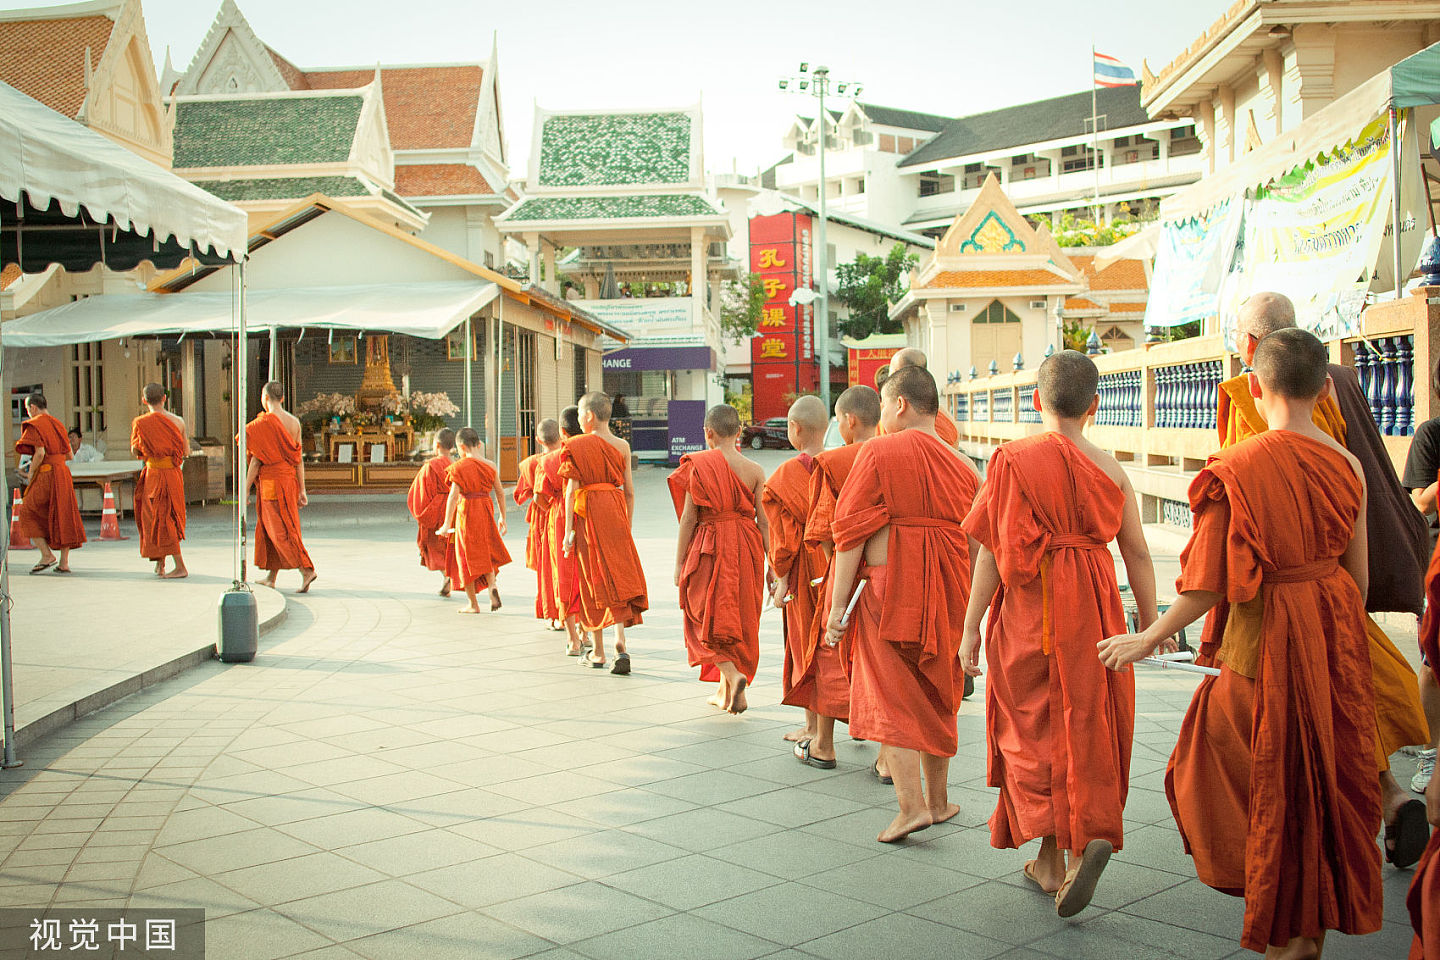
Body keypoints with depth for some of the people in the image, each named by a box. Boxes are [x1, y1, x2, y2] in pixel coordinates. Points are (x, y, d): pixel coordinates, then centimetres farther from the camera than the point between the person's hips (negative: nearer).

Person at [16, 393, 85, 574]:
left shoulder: (34, 425, -7)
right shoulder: (57, 424, 15)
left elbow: (40, 453, -19)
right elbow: (69, 455, 15)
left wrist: (30, 473, -8)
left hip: (45, 475, -7)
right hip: (63, 473, 7)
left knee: (28, 513, 7)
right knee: (62, 515, 7)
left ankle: (47, 554, -1)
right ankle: (64, 562, 6)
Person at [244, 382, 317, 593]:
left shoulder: (264, 423, -12)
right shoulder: (294, 422, 6)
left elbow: (256, 459, -11)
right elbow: (299, 459, 6)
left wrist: (246, 489, -4)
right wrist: (302, 490, 8)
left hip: (271, 480, -7)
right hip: (289, 478, 7)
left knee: (281, 530, -6)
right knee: (270, 527, 16)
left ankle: (306, 570, -18)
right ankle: (271, 577, 21)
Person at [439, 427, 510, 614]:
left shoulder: (460, 466, -11)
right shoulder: (489, 465, 3)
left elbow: (453, 495, -16)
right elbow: (500, 493, 7)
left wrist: (447, 524, -15)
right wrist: (502, 518, 18)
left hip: (466, 511, -4)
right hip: (486, 512, 5)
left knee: (467, 557, 6)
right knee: (486, 554, 19)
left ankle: (473, 603, 11)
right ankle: (492, 585, -9)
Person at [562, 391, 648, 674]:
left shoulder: (578, 446, -7)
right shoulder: (622, 446, 4)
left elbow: (571, 490, -10)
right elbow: (630, 491, 6)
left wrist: (568, 530, -8)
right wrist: (628, 526, 15)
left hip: (587, 515, -3)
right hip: (616, 515, 3)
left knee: (593, 580, 7)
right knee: (619, 578, 7)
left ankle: (598, 652, 14)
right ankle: (621, 647, -11)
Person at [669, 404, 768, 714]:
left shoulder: (698, 467, -8)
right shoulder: (755, 470, -2)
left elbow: (689, 519, -7)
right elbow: (764, 520, -2)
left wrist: (679, 563, -1)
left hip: (709, 550, -3)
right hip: (746, 549, 3)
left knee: (706, 618, 8)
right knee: (738, 617, 15)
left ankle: (734, 676, -16)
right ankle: (726, 693, 23)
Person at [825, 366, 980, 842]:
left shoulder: (878, 453, -7)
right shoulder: (962, 466, 6)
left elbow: (851, 534, -11)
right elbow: (975, 547, 6)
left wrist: (837, 606, -8)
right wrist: (969, 620, 13)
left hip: (887, 593, -5)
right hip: (946, 599, 5)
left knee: (892, 699, 2)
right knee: (936, 696, 17)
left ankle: (912, 805, -5)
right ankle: (938, 800, 27)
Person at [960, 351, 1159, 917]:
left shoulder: (1012, 460, -7)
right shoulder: (1110, 468, 0)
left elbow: (993, 551, -9)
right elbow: (1138, 554, 3)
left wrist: (971, 628, -3)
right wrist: (1149, 625, 14)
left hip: (1028, 610, -2)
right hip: (1093, 614, 2)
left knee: (1033, 728, 9)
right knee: (1085, 725, 14)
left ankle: (1051, 857, 2)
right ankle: (1089, 837, 0)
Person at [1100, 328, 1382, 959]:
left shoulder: (1235, 469, -18)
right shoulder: (1346, 463, -2)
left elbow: (1206, 586, -17)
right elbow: (1359, 575, 5)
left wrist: (1146, 640, -5)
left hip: (1267, 638, -5)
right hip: (1338, 642, 6)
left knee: (1266, 785, 10)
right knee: (1327, 773, 17)